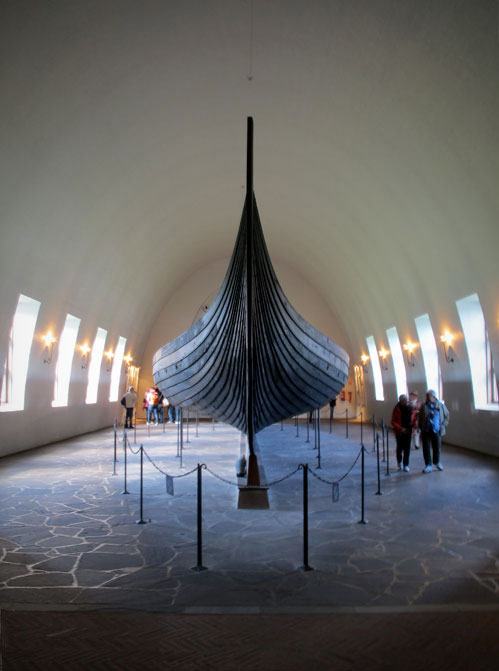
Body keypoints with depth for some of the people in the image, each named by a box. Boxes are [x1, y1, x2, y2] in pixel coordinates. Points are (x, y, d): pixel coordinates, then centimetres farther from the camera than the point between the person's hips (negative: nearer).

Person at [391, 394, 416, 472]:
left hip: (408, 431, 2)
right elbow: (393, 422, -9)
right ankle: (399, 462, 34)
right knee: (400, 448, 10)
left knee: (407, 448, 1)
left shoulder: (410, 408, 0)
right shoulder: (397, 409, -10)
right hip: (399, 432, -2)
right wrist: (400, 428, -21)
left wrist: (412, 426, -9)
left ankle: (406, 465, 11)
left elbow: (413, 419, 11)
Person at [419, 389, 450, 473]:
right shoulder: (424, 406, 0)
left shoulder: (441, 405, 0)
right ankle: (428, 465, 8)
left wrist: (443, 425, 2)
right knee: (426, 448, -2)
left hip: (437, 431, 1)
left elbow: (446, 415, 12)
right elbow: (420, 418, 6)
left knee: (437, 447, 11)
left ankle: (437, 462, 35)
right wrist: (421, 428, -2)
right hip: (426, 431, 0)